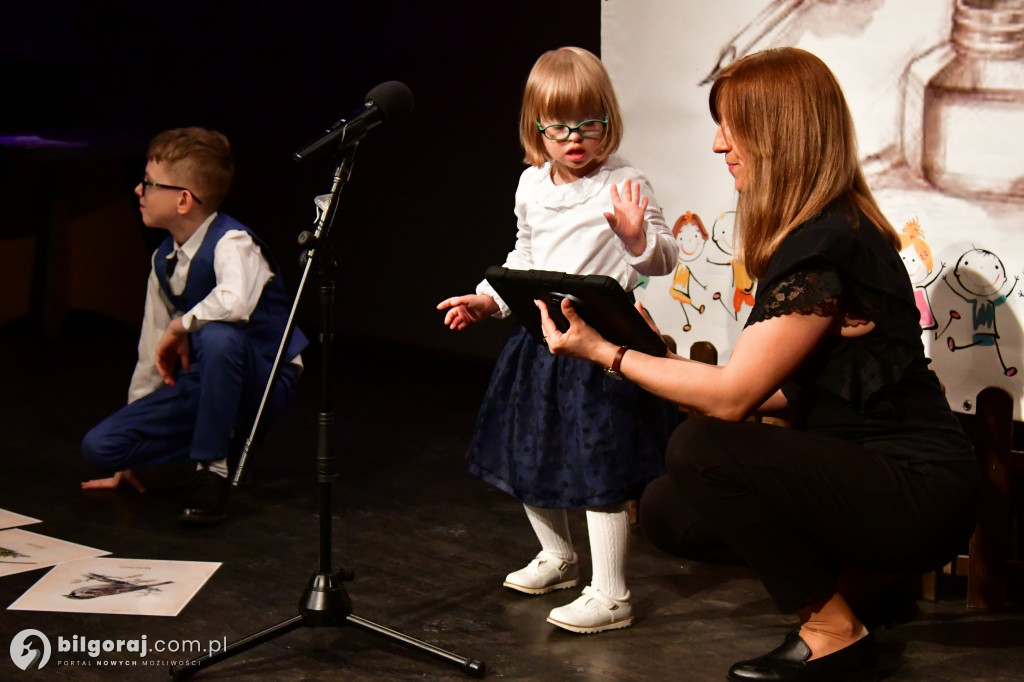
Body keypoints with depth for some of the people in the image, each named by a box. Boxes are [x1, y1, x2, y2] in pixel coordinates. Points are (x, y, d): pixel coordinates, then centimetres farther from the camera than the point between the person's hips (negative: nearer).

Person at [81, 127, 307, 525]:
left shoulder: (232, 243, -19)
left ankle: (213, 471, -26)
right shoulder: (164, 259, 6)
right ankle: (224, 434, 8)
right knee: (98, 447, -7)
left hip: (264, 385, -7)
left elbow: (234, 304, -44)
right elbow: (152, 352, 12)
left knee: (217, 335, -41)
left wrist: (180, 327, -24)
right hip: (205, 384, 7)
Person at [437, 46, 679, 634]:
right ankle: (558, 557, 41)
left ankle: (610, 595, 2)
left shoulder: (624, 185, -12)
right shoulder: (532, 185, 8)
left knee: (598, 467, -7)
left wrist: (637, 238, -35)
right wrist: (490, 298, 13)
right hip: (540, 339, 8)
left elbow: (665, 260, -15)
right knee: (527, 458, 18)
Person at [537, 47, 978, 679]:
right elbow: (789, 391, 11)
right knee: (668, 514, 4)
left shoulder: (825, 247, -21)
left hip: (919, 496, -10)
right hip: (867, 472, 10)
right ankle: (855, 579, 12)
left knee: (701, 450, -23)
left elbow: (730, 396, -21)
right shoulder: (824, 230, 10)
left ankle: (833, 628, -7)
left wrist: (605, 352, -11)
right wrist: (659, 359, 8)